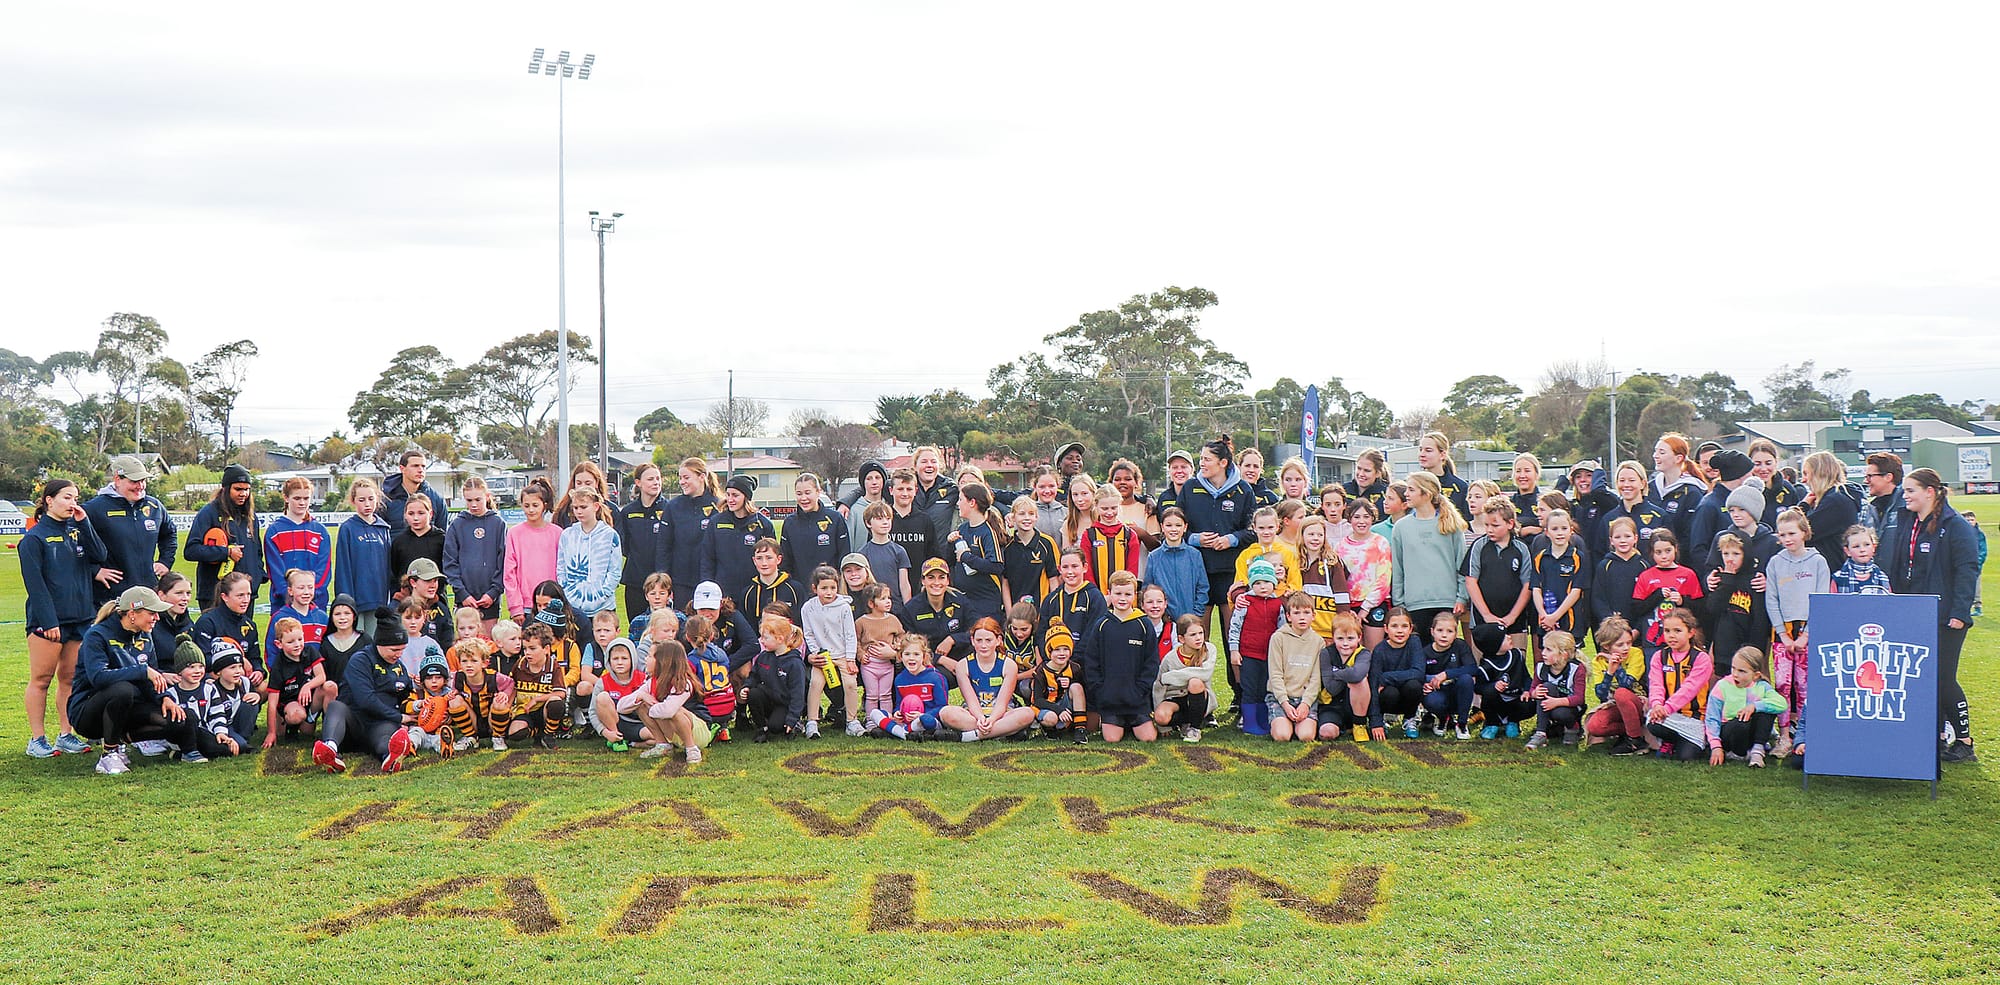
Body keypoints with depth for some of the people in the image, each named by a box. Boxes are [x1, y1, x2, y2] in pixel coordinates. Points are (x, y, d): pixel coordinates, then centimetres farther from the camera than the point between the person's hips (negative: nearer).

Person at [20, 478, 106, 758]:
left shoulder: (78, 529, 11)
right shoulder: (35, 537, -5)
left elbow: (99, 556, -3)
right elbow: (34, 582, -11)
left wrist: (84, 523, -9)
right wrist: (48, 621, -16)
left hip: (80, 617, 5)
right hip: (47, 620, -5)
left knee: (70, 678, 10)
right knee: (41, 679, 1)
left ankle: (66, 735, 17)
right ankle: (37, 739, 7)